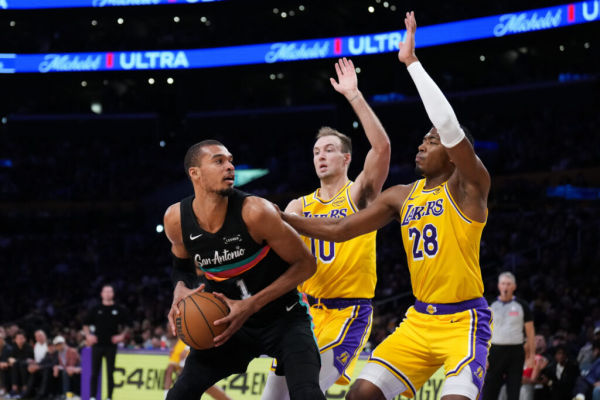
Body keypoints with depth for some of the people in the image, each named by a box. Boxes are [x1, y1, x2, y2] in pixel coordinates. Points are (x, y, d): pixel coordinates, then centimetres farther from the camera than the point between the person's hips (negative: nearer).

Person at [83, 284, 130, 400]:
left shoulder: (119, 310, 6)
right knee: (94, 372, 1)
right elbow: (86, 325, 14)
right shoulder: (95, 309, 7)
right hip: (97, 345, 1)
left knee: (110, 373, 1)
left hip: (111, 345, -1)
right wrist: (88, 335, -2)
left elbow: (126, 325, 12)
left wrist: (122, 335, -4)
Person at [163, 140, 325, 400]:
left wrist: (252, 305, -23)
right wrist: (181, 290, -12)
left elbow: (305, 264, -16)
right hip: (231, 320, 4)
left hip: (283, 317, -4)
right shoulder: (176, 219, -11)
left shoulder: (254, 211, -25)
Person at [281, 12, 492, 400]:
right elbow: (338, 230, 12)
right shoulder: (401, 196, 10)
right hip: (419, 319, 7)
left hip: (464, 321, -7)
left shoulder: (469, 187, -10)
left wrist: (412, 62, -25)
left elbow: (450, 126, -27)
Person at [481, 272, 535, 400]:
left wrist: (531, 355, -2)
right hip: (496, 350, 1)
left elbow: (530, 332, 5)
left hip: (516, 352, 0)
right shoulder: (491, 306, 6)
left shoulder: (521, 306, 4)